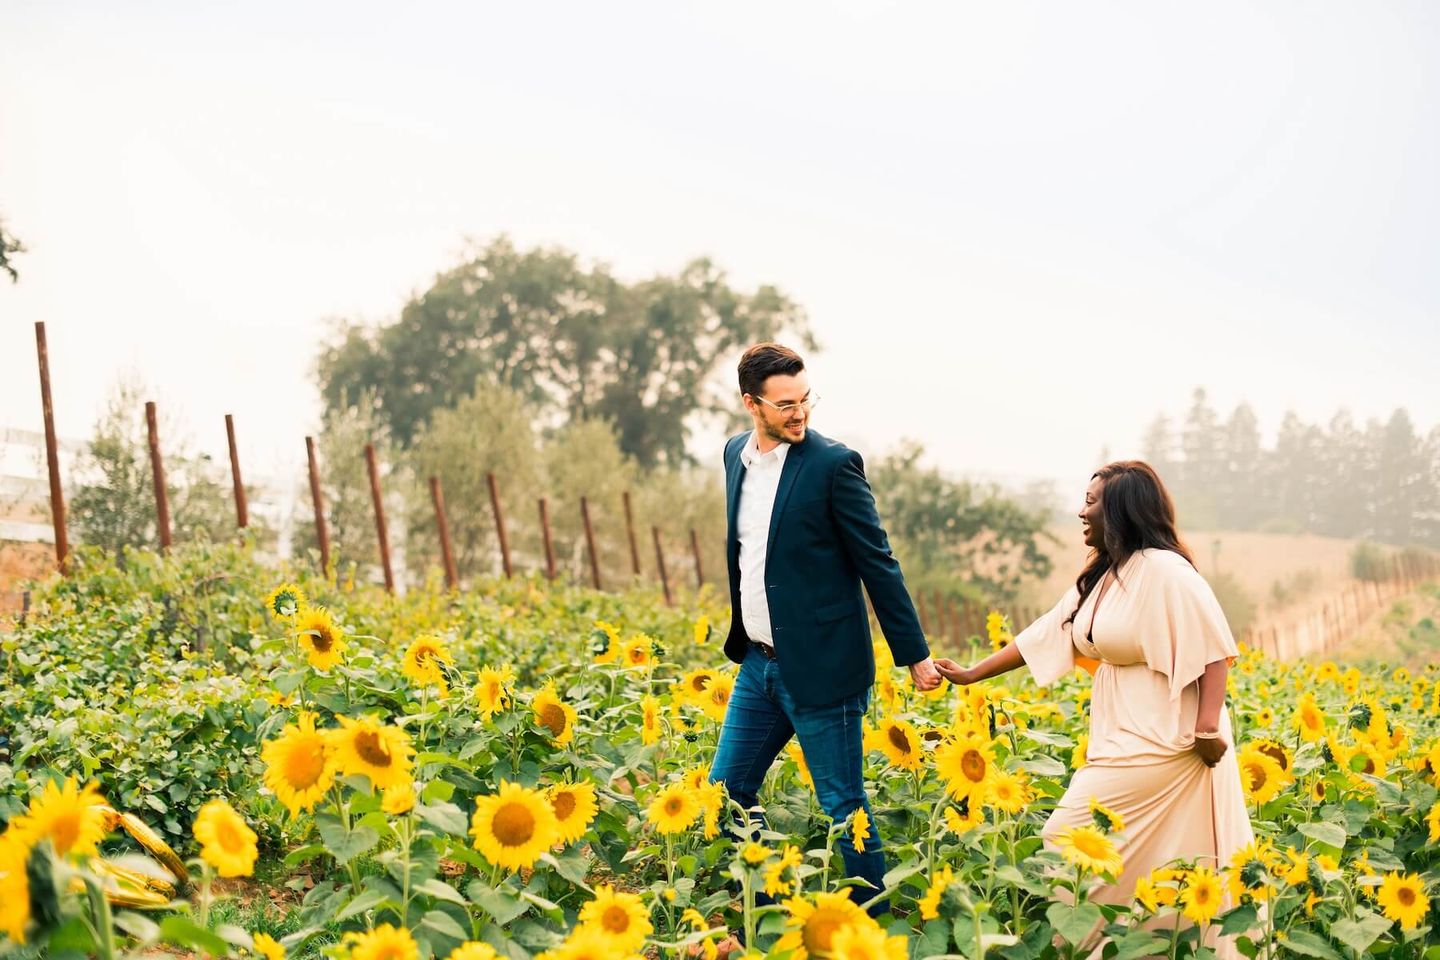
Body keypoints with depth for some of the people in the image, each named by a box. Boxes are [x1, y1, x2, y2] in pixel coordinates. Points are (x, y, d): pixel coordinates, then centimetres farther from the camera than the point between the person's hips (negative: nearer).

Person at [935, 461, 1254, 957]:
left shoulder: (1165, 571, -15)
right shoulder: (1099, 578, 12)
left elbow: (1215, 648, -18)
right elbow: (1043, 635, 17)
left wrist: (1209, 725, -24)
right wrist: (973, 673, 18)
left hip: (1161, 743, -8)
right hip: (1123, 739, 9)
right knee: (1140, 864, 9)